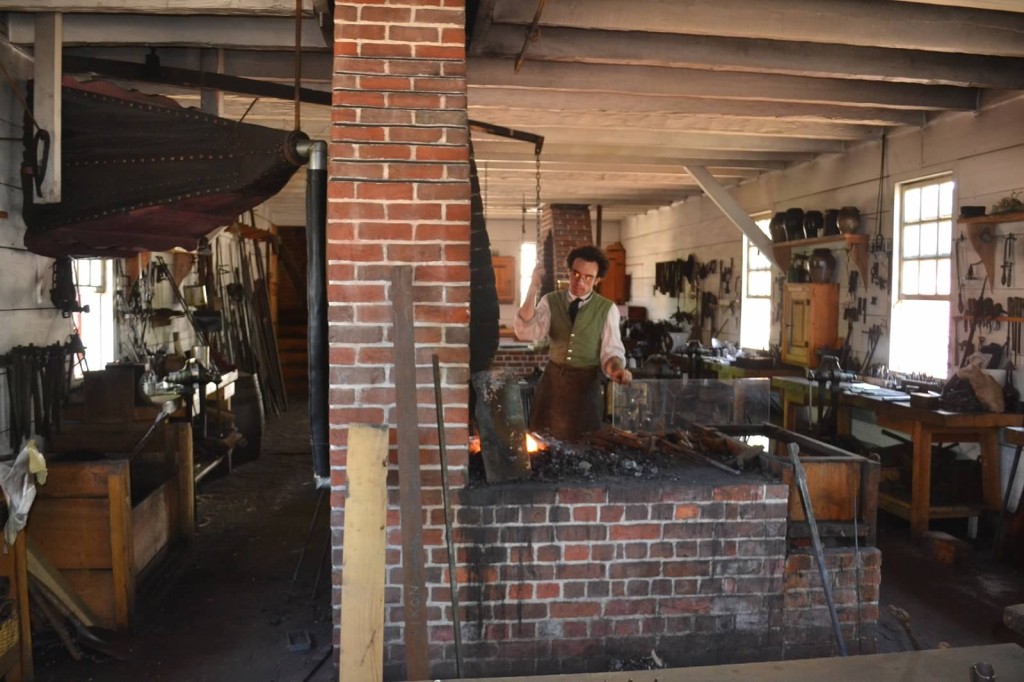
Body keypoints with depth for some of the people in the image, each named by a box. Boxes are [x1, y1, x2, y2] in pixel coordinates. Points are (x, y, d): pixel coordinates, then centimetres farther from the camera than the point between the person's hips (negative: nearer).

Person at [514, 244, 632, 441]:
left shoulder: (607, 309, -3)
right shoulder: (551, 301, -1)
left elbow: (611, 350, -6)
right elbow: (526, 333, -16)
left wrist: (616, 368, -30)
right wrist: (532, 289, -25)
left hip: (586, 384, -1)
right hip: (552, 380, 1)